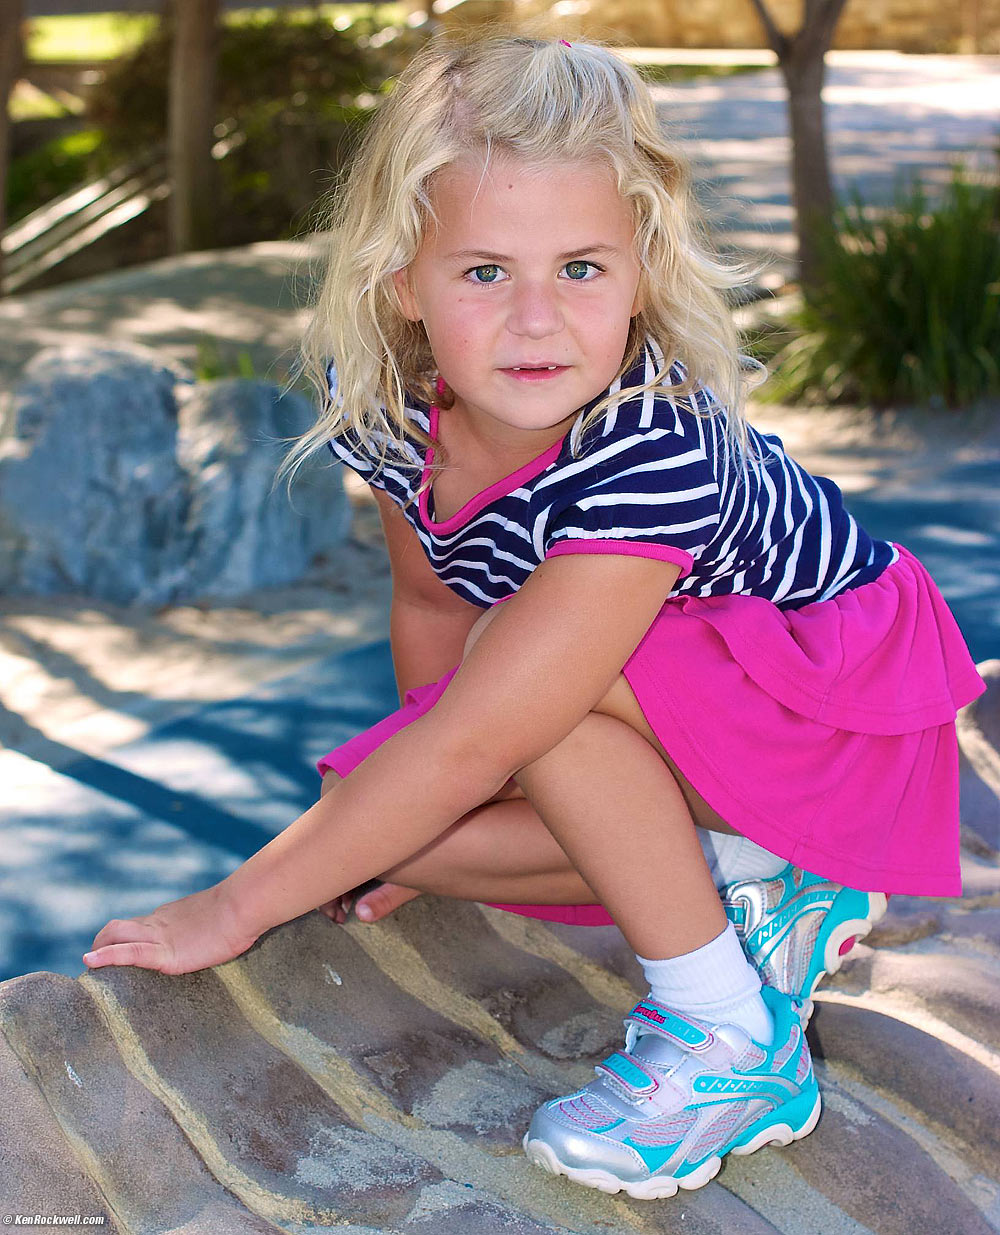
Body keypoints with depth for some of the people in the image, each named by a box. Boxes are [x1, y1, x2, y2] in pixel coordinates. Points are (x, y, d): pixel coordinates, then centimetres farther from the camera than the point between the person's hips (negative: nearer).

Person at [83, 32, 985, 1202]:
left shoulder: (658, 455, -38)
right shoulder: (381, 399, -17)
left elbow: (472, 741, -36)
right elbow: (432, 596, 2)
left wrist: (237, 906, -28)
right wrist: (407, 816, 2)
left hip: (834, 693, -7)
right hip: (642, 722, 7)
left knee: (527, 663, -33)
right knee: (391, 835, -11)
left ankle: (726, 1041, -20)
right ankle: (749, 890, 0)